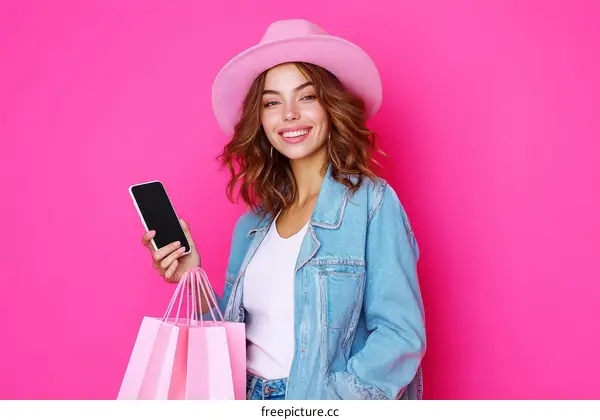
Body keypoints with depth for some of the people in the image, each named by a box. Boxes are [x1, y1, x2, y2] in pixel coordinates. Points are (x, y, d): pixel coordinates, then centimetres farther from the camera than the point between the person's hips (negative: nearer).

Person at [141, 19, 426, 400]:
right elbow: (239, 333, 13)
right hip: (250, 398, 4)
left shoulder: (372, 203, -7)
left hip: (323, 401, -4)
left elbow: (400, 334, -12)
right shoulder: (253, 225, 8)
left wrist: (330, 400, -20)